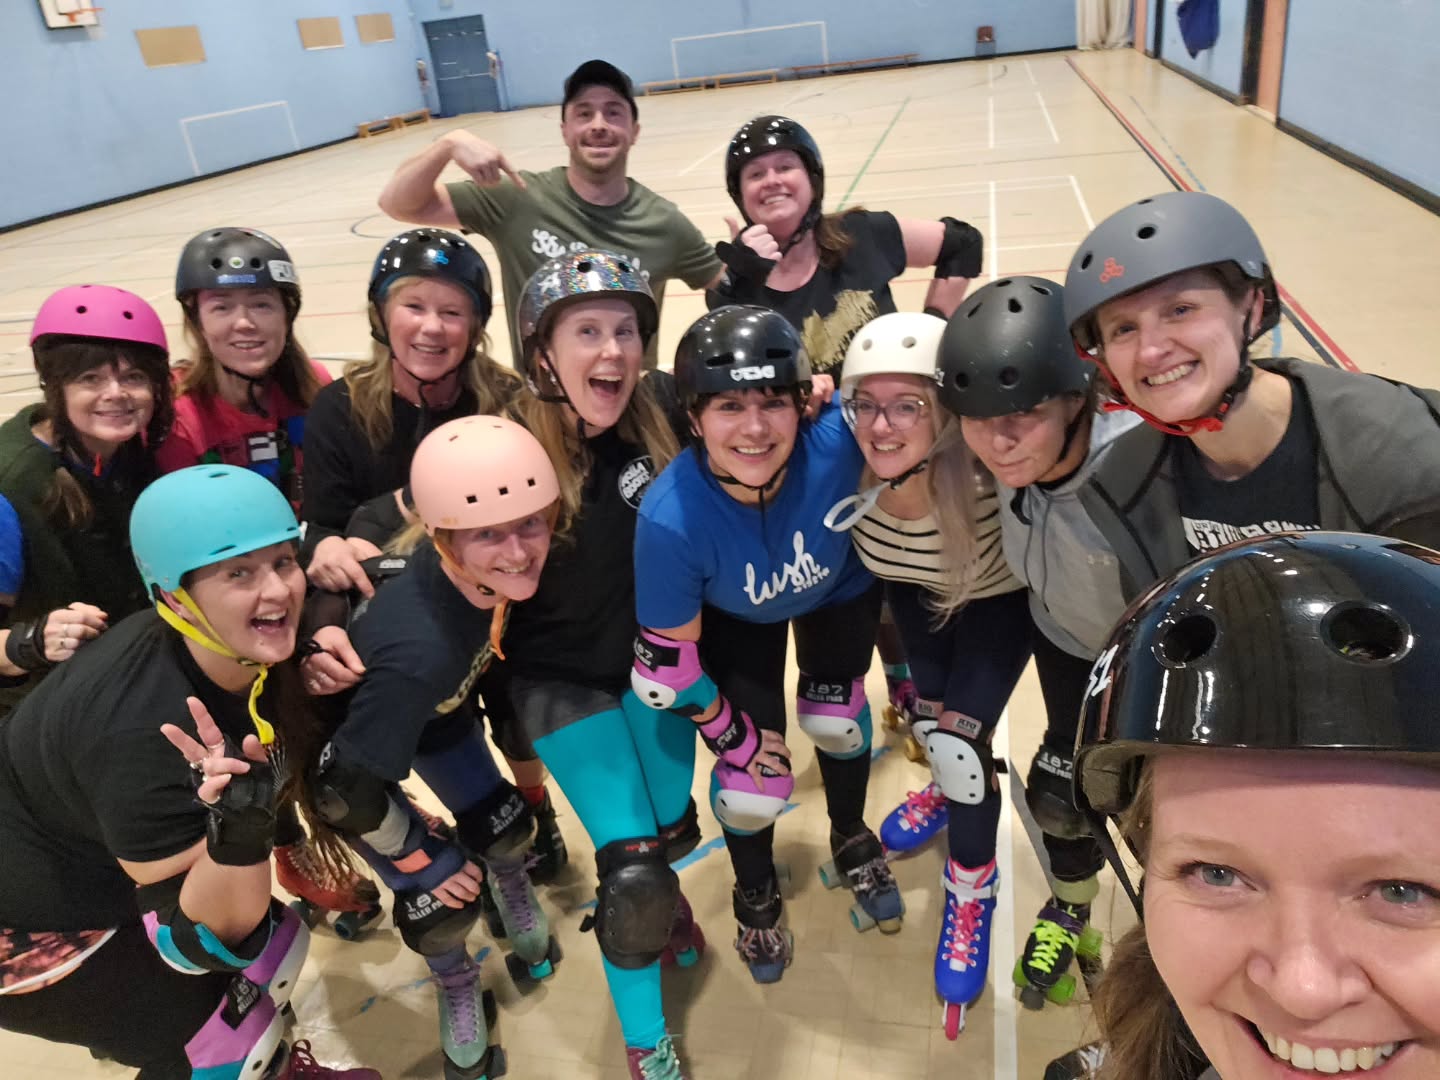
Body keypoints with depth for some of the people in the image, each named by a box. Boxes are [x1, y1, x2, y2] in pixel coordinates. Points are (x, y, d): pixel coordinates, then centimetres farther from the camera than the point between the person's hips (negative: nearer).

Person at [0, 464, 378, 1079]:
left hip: (104, 873, 7)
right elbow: (198, 940, -29)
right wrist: (239, 830, -45)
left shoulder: (254, 650, -17)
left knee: (270, 949, 17)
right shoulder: (144, 734, -38)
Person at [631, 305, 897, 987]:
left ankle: (851, 844, 43)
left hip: (839, 586, 2)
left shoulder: (835, 446, -42)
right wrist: (735, 737, -11)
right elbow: (667, 660, -24)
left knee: (834, 721, 7)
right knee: (752, 774, 0)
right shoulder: (671, 518, -41)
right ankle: (756, 899, 35)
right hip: (734, 616, -1)